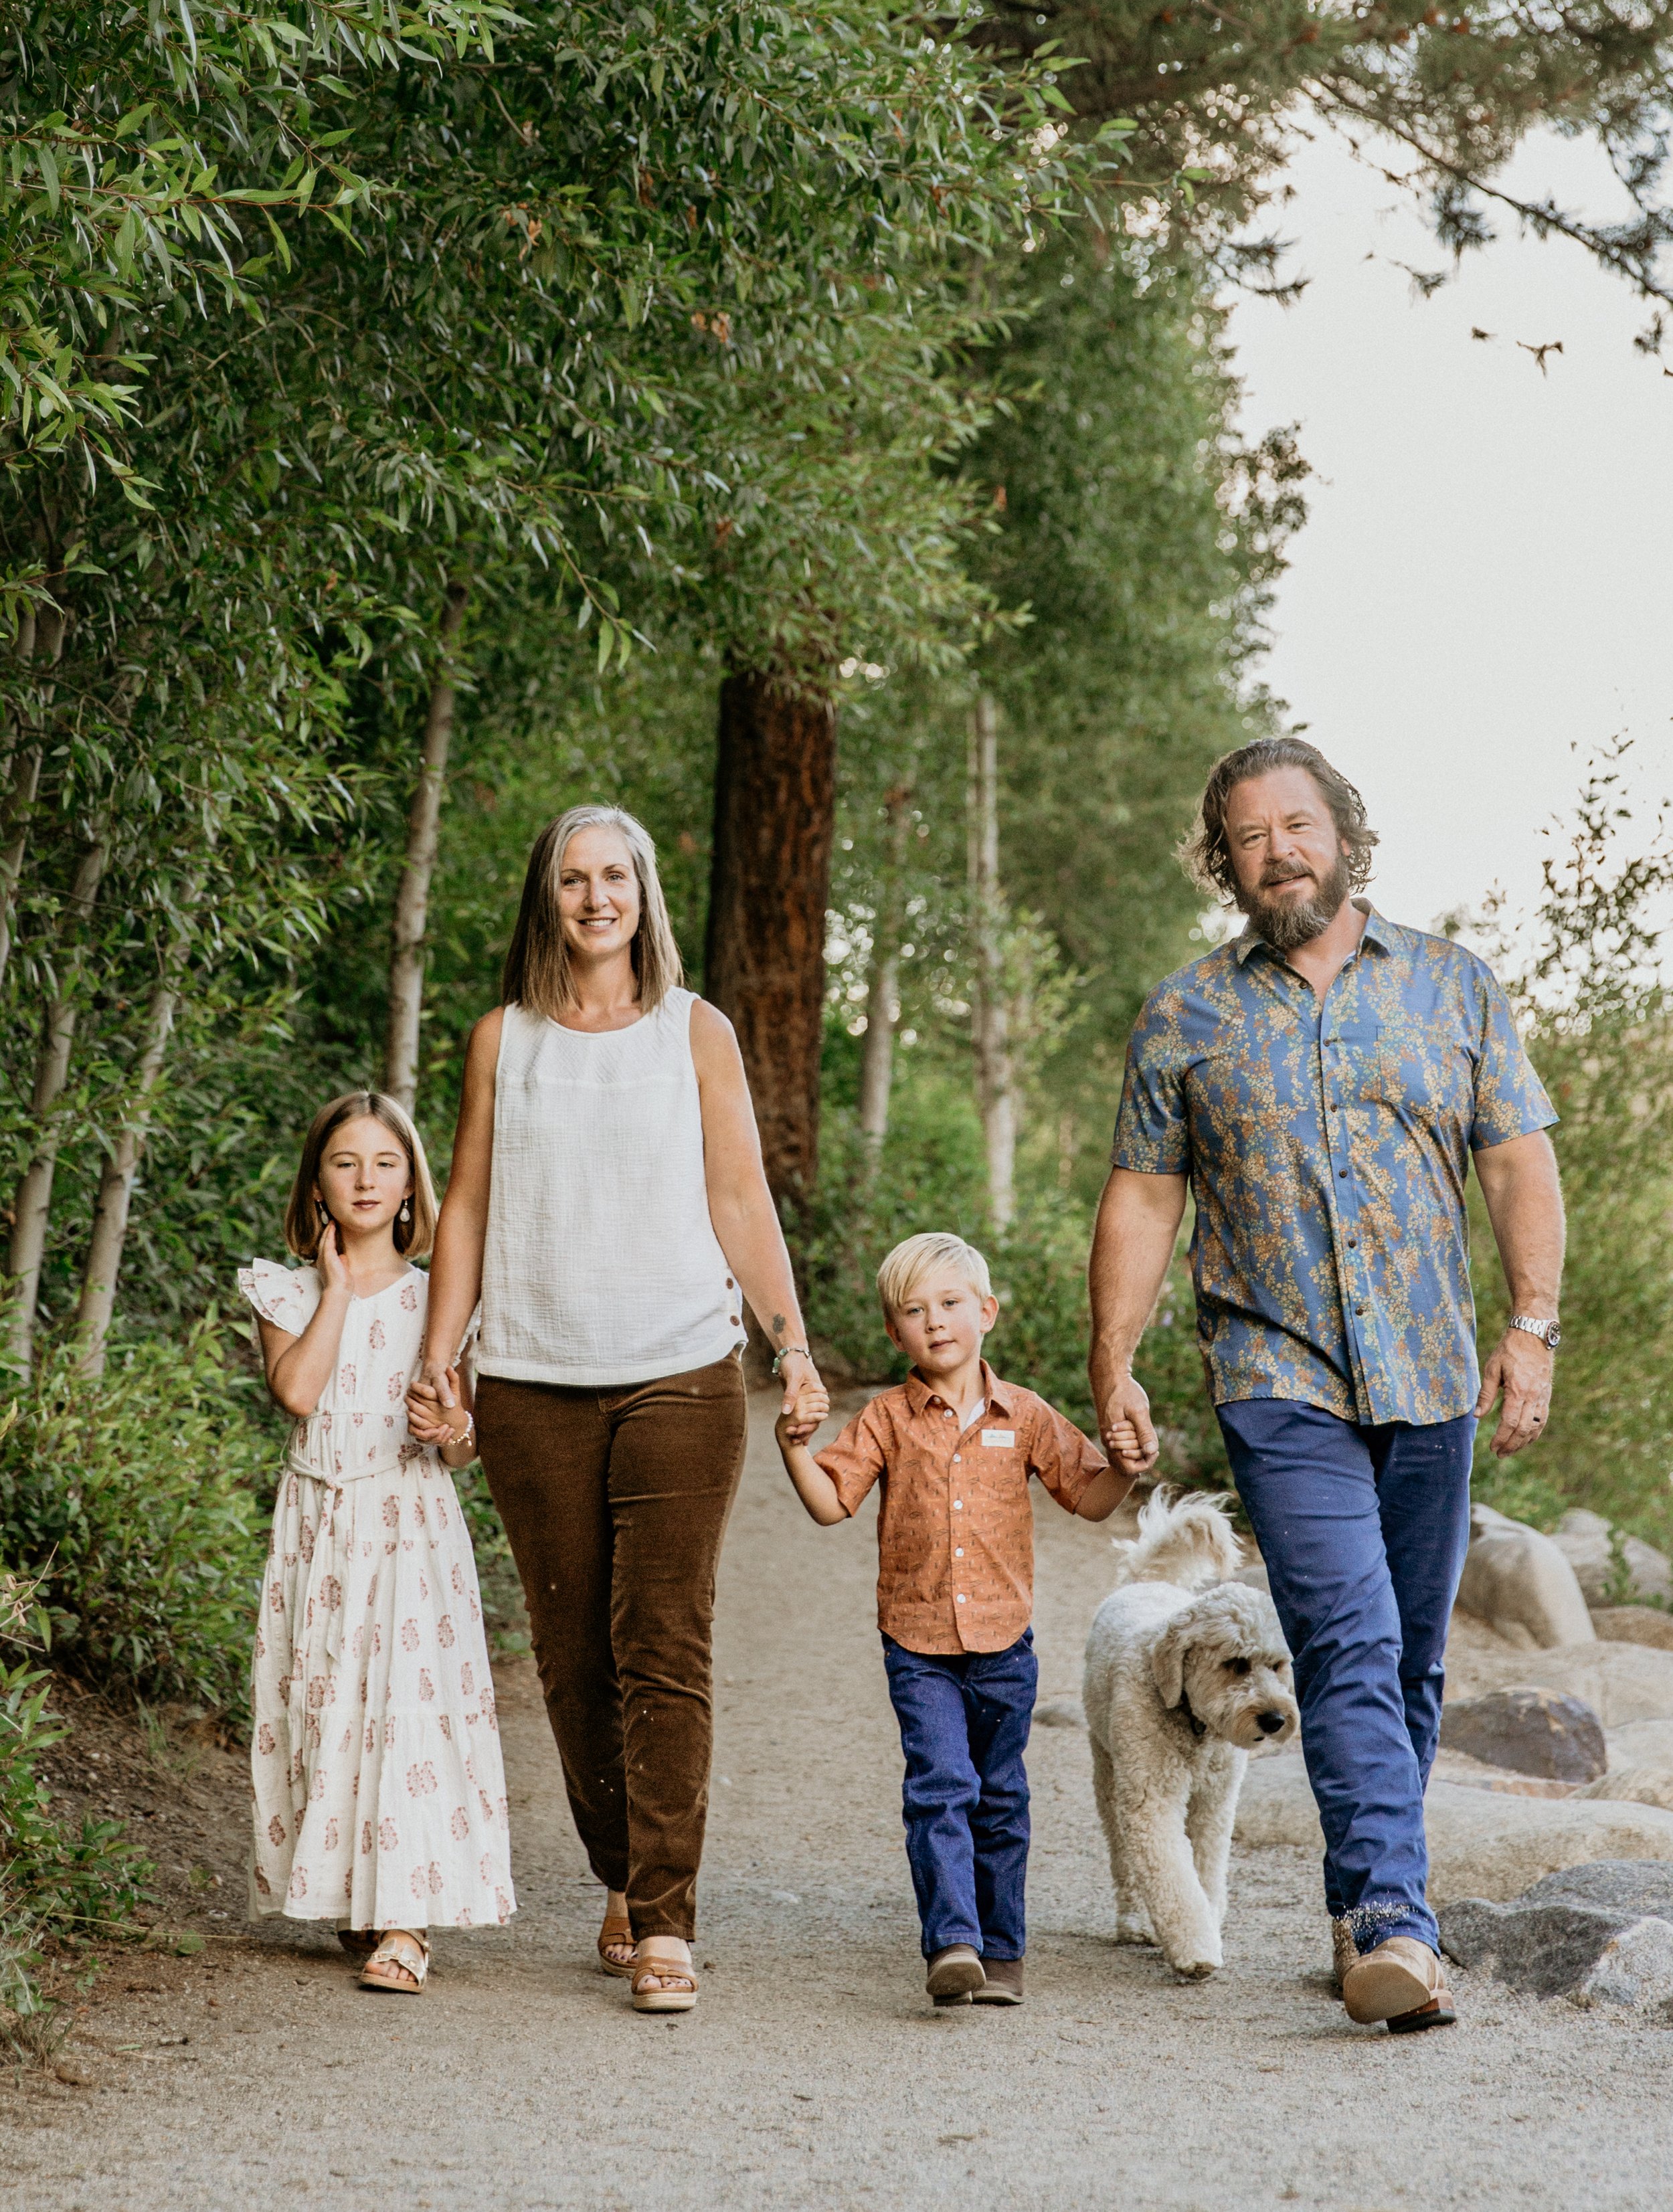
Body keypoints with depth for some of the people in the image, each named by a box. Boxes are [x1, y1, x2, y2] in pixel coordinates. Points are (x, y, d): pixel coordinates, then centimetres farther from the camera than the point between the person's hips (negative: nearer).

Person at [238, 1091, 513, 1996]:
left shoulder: (437, 1299, 5)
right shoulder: (290, 1292, 5)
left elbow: (461, 1440, 6)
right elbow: (295, 1389, -15)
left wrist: (458, 1435, -18)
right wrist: (336, 1286, -8)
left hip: (412, 1524, -1)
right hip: (319, 1526, 1)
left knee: (411, 1704, -11)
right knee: (326, 1707, 4)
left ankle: (404, 1926, -12)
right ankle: (350, 1899, 20)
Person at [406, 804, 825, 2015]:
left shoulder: (695, 1032, 9)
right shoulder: (503, 1039, 12)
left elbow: (741, 1199, 8)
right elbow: (468, 1207, 14)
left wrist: (792, 1339, -2)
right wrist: (437, 1356, 5)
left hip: (679, 1377, -2)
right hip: (535, 1385, 2)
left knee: (665, 1649, -10)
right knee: (573, 1655, 4)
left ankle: (665, 1925, -10)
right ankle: (623, 1883, 20)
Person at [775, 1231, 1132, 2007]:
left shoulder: (1023, 1417, 4)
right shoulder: (888, 1420, 1)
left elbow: (1092, 1498, 7)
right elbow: (830, 1502, -5)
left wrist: (1128, 1460, -11)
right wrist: (796, 1447, -20)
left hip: (1004, 1649, 2)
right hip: (919, 1650, -2)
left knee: (1000, 1800, 11)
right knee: (940, 1789, -16)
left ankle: (1000, 1952, 22)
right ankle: (951, 1944, -21)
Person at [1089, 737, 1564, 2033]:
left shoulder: (1452, 987, 9)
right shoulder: (1185, 1017, 7)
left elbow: (1519, 1162, 7)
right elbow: (1142, 1199, 9)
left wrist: (1533, 1324, -4)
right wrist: (1114, 1367, 3)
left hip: (1431, 1382, 2)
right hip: (1281, 1381, -2)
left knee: (1412, 1660, 7)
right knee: (1350, 1646, -16)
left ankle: (1366, 1913, 19)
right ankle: (1394, 1924, -22)